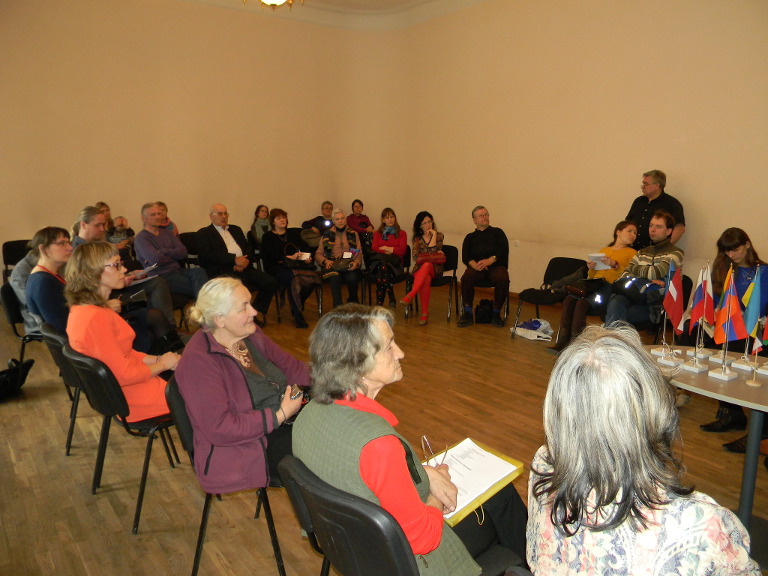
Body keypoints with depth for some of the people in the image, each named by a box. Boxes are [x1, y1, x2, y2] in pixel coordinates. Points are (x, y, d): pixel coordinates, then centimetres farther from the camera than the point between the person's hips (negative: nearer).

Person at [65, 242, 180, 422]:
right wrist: (163, 364, -10)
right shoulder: (95, 318, -28)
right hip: (132, 398, -9)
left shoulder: (81, 308, 3)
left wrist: (158, 359, 0)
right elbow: (123, 375, -25)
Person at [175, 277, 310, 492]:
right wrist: (280, 416, -24)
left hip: (282, 423, 8)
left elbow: (290, 366, 10)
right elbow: (219, 429, -23)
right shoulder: (199, 361, -21)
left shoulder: (251, 334, 4)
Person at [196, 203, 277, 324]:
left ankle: (257, 312, 2)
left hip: (243, 268, 6)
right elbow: (208, 255, -7)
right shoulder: (203, 233, 9)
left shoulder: (236, 229, 27)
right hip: (222, 271, -6)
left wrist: (246, 260, -5)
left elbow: (249, 248, 19)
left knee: (271, 282, -15)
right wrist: (234, 259, -15)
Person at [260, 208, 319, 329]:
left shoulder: (294, 233, 25)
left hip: (295, 264, 4)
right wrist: (289, 257, -18)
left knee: (313, 275, -29)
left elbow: (304, 248, 15)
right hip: (276, 267, -4)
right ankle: (298, 316, -34)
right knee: (292, 277, -38)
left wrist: (308, 257, -7)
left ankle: (297, 307, -10)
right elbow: (272, 255, -5)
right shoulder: (268, 237, 10)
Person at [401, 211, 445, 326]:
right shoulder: (416, 239, 15)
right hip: (420, 268, 1)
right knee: (426, 279, -36)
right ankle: (425, 312, -39)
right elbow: (415, 257, 1)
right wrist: (436, 254, -7)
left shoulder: (439, 236, 11)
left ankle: (410, 295, -50)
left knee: (426, 265, -39)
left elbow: (432, 252, -6)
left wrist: (433, 234, -3)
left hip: (434, 268, -1)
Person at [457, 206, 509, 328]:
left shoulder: (497, 232, 21)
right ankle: (467, 314, -24)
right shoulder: (470, 237, 24)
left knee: (502, 279, -34)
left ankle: (496, 314, -19)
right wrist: (474, 264, -14)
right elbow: (465, 257, 9)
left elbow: (503, 250, 4)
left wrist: (490, 260, -14)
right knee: (466, 278, -32)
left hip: (496, 265, -1)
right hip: (476, 266, 1)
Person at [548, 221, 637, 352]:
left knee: (582, 304, -32)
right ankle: (562, 342, -32)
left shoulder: (632, 253, 15)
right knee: (569, 300, -27)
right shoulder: (603, 250, 29)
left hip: (611, 287, -4)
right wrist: (591, 268, 5)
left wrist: (615, 265, -13)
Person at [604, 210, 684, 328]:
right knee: (616, 299, -33)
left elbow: (654, 273, -10)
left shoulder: (675, 253, 6)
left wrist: (633, 268, 9)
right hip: (636, 298, 4)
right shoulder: (642, 253, 23)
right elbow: (624, 276, 9)